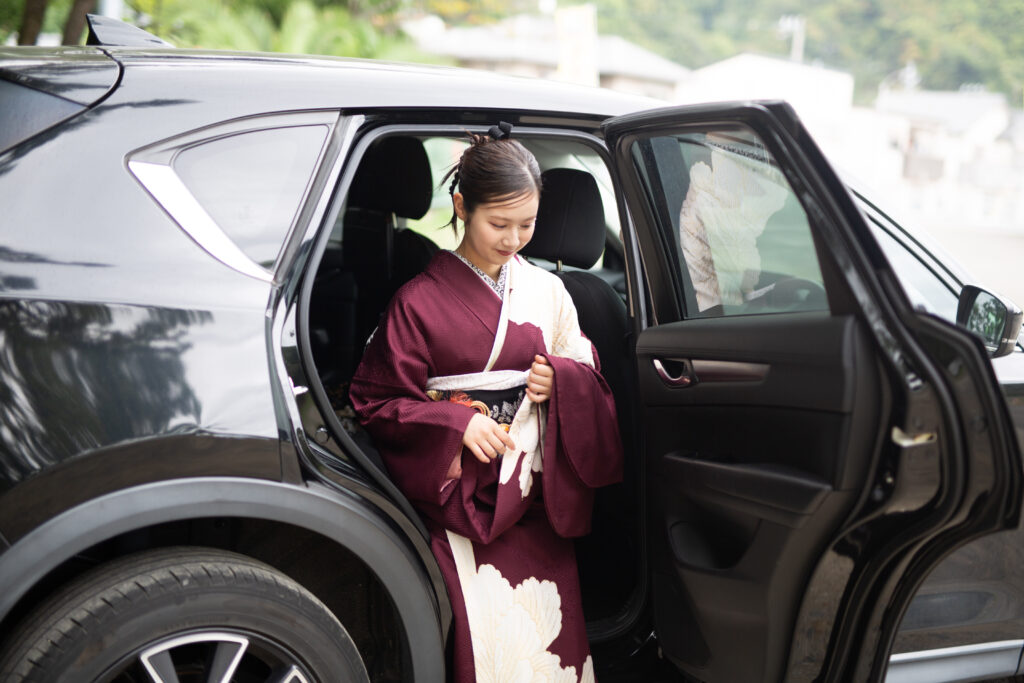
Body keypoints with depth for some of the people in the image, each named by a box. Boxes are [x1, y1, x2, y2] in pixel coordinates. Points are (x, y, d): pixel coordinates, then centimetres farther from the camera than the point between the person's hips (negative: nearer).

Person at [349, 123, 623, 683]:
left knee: (554, 626, -13)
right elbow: (375, 402, 0)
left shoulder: (546, 291, 11)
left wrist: (559, 379, -5)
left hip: (535, 493, 3)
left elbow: (588, 374, 19)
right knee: (488, 629, -22)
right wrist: (457, 423, -14)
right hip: (459, 494, -3)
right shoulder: (420, 301, -2)